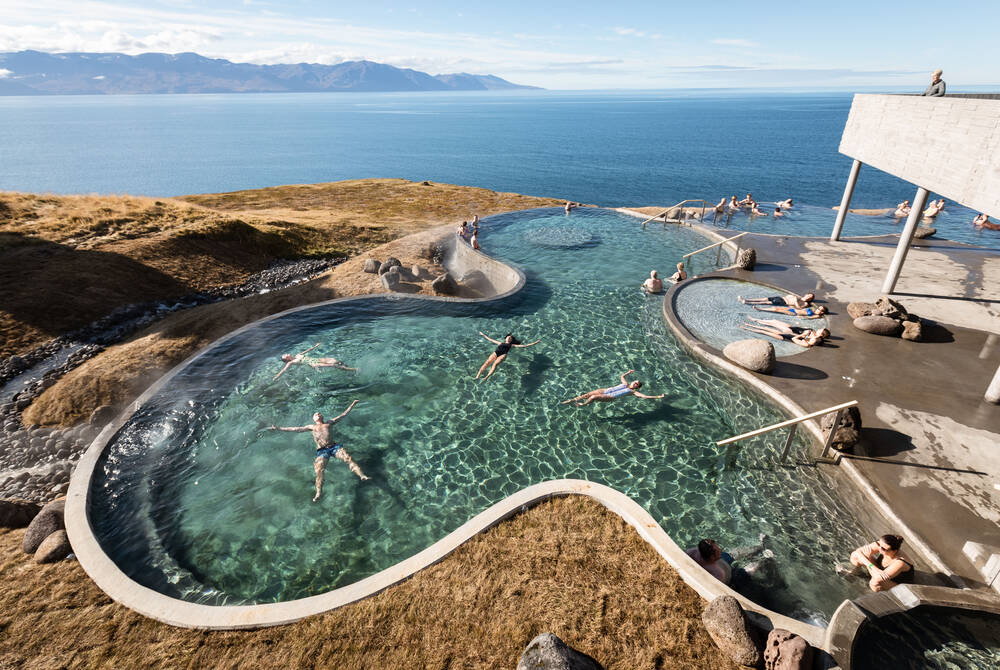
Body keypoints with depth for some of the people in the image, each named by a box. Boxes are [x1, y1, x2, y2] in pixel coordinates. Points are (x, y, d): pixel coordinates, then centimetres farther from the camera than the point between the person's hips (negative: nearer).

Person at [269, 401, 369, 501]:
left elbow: (343, 414, 27)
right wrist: (278, 428, 18)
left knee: (348, 458, -23)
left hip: (333, 446, 0)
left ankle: (362, 476, -33)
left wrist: (353, 404, 26)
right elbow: (295, 429, 23)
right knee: (319, 470, -22)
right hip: (322, 450, 0)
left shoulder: (329, 423, 25)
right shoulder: (312, 427, 25)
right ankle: (318, 494, -32)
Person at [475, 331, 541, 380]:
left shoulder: (511, 345, 28)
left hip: (503, 355, -2)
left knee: (495, 364, -33)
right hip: (495, 353, 2)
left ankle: (486, 377, -51)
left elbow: (524, 345, 23)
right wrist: (483, 334, 56)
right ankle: (477, 376, -39)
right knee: (487, 362, -26)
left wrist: (535, 343, 19)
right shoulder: (500, 343, 35)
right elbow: (490, 339, 46)